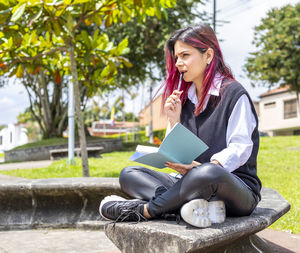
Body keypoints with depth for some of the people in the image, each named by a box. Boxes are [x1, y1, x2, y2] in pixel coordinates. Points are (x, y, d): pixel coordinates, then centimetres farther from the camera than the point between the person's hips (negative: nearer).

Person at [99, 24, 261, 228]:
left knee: (209, 173, -41)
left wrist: (203, 167, -29)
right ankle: (202, 206, -29)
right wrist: (174, 122, -6)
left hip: (237, 185, -6)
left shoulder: (234, 93, -3)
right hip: (190, 182, 7)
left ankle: (141, 210, -22)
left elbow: (240, 148, -12)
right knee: (129, 174, -7)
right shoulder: (183, 99, 15)